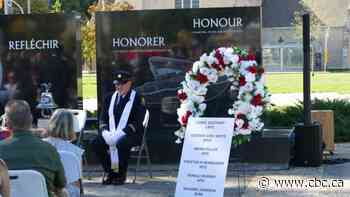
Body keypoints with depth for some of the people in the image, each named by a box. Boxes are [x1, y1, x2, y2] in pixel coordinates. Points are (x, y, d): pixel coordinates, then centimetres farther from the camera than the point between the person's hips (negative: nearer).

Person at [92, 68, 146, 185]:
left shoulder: (137, 98, -3)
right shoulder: (110, 97, 14)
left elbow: (138, 121, -12)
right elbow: (103, 118, 15)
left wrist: (121, 133, -22)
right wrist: (105, 131, -7)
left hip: (131, 134, -5)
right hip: (111, 134, 6)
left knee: (121, 144, -36)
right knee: (96, 143, -19)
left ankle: (121, 175, -14)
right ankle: (110, 172, -4)